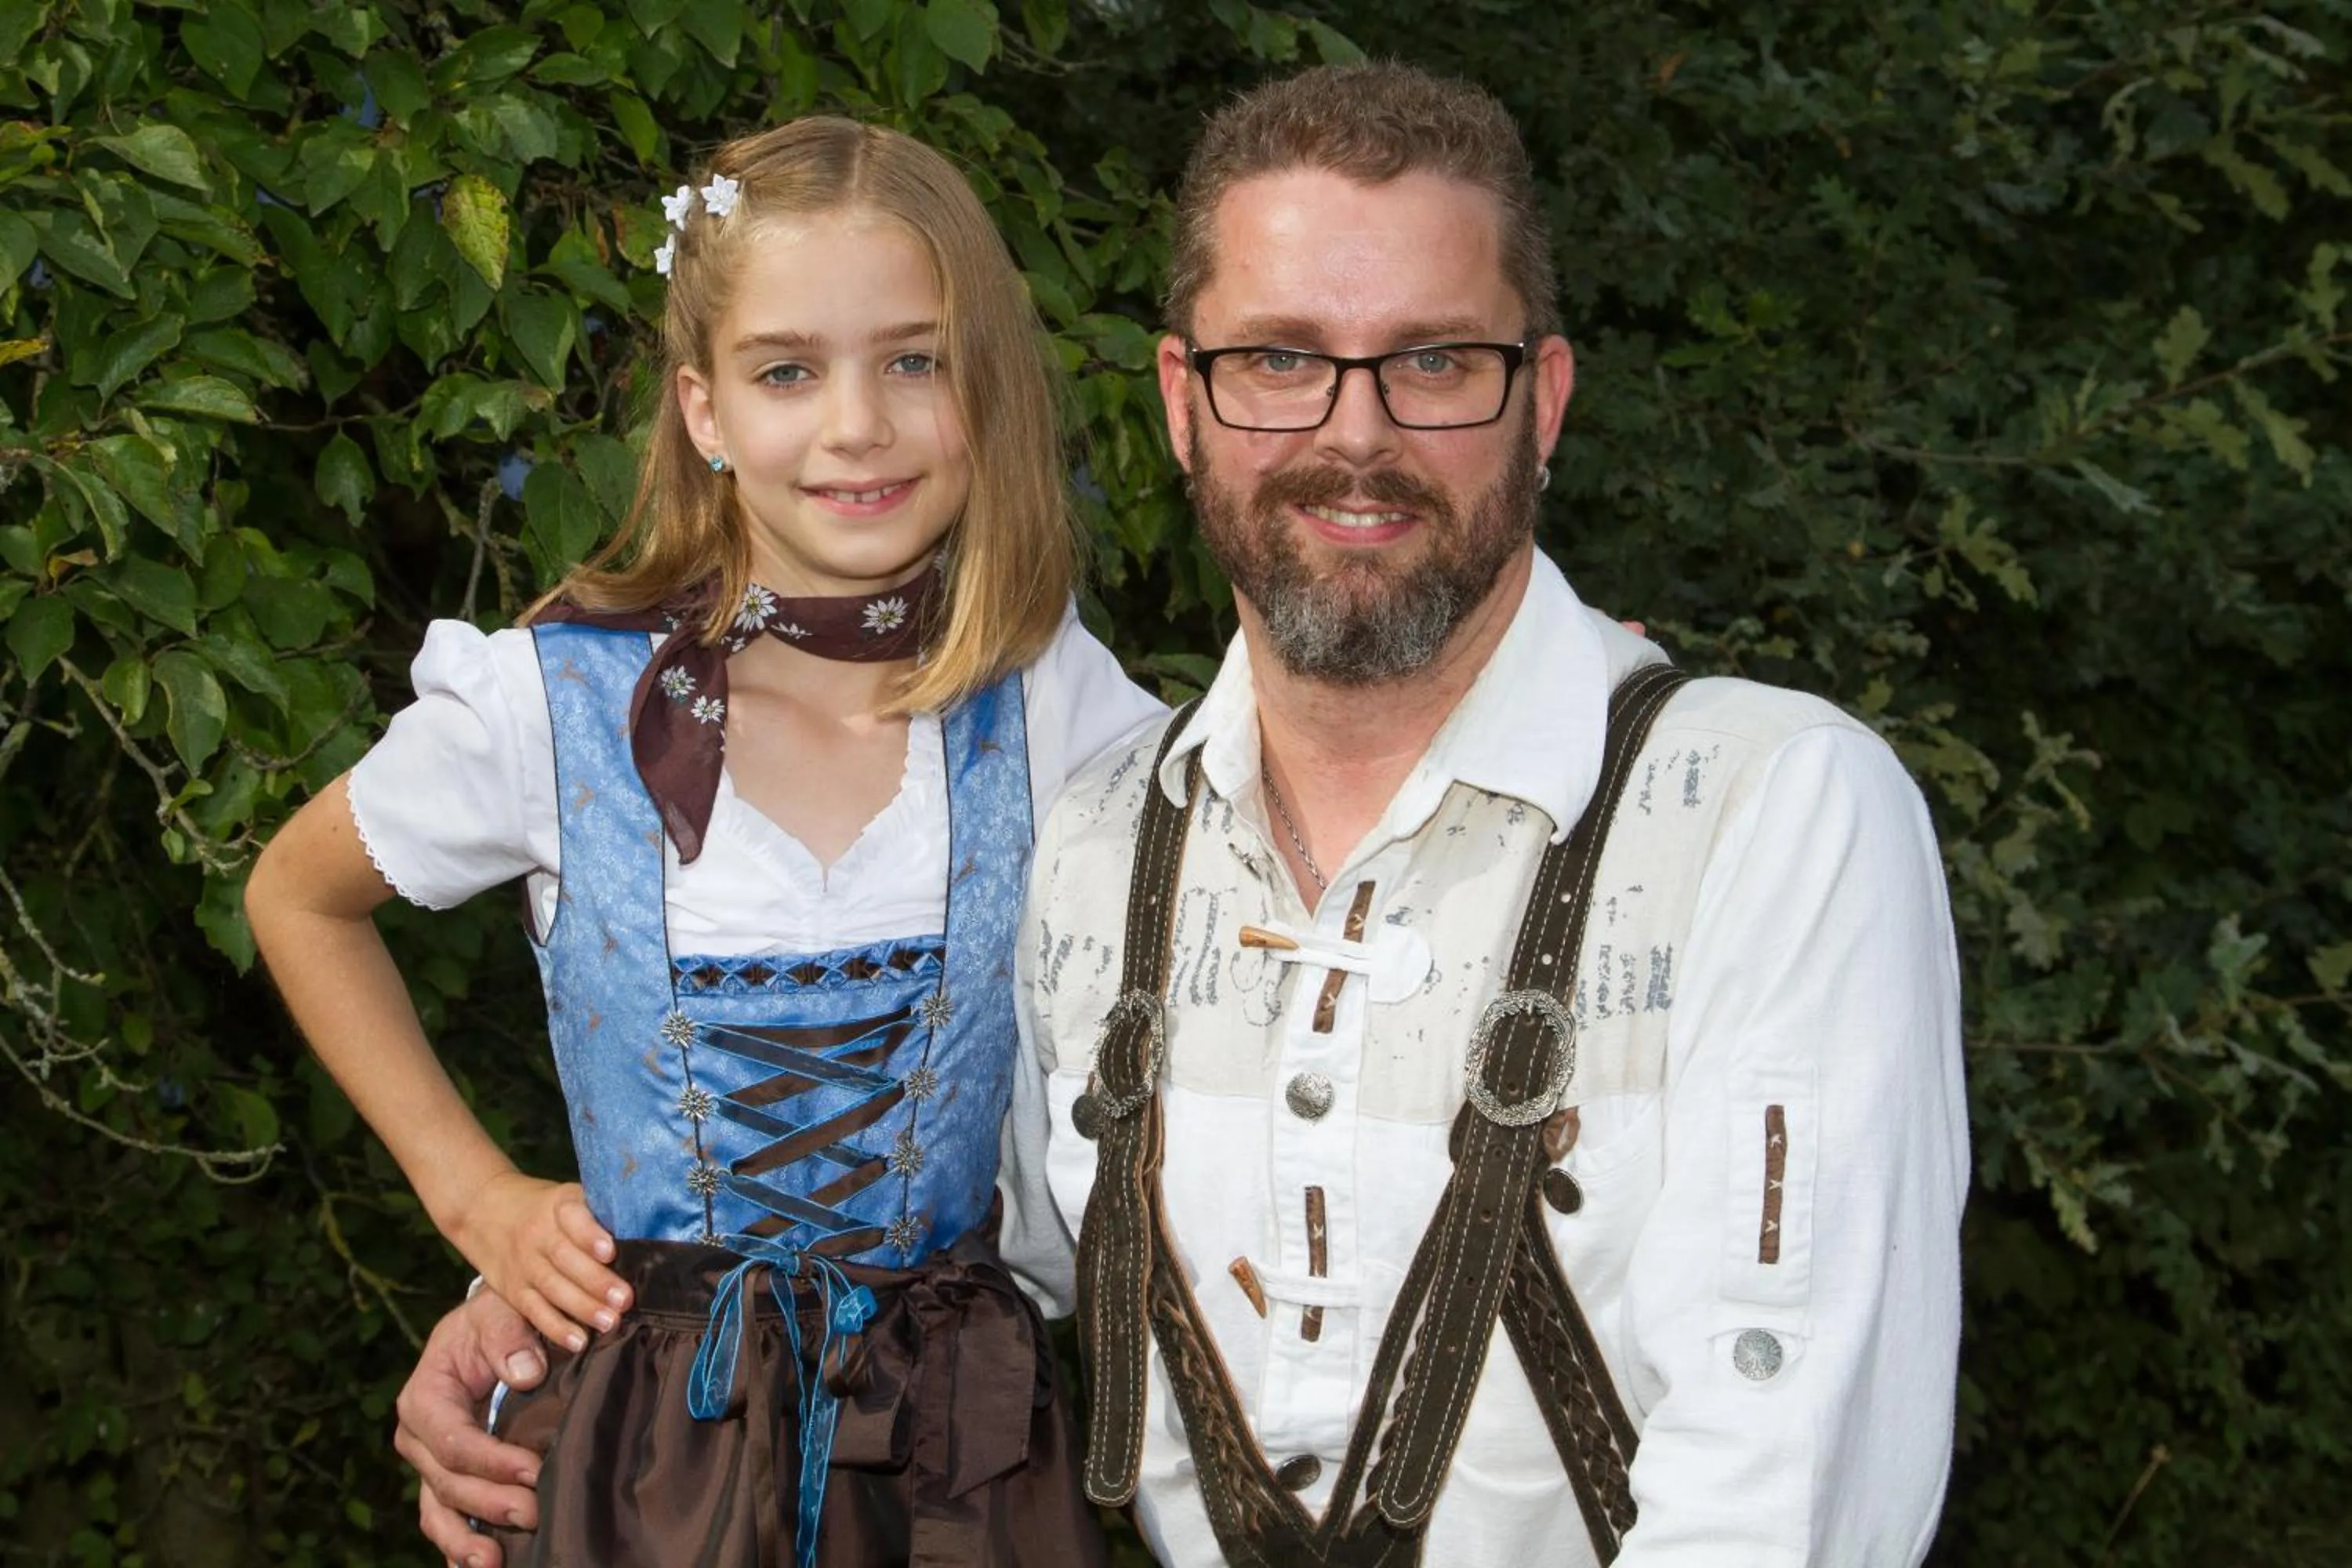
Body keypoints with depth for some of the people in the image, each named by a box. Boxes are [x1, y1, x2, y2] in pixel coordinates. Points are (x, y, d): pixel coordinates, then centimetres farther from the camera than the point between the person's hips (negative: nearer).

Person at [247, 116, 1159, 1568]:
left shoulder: (1052, 698, -7)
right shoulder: (555, 700, -9)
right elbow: (300, 897, 8)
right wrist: (474, 1193, 2)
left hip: (958, 1437, 1)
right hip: (648, 1432, -1)